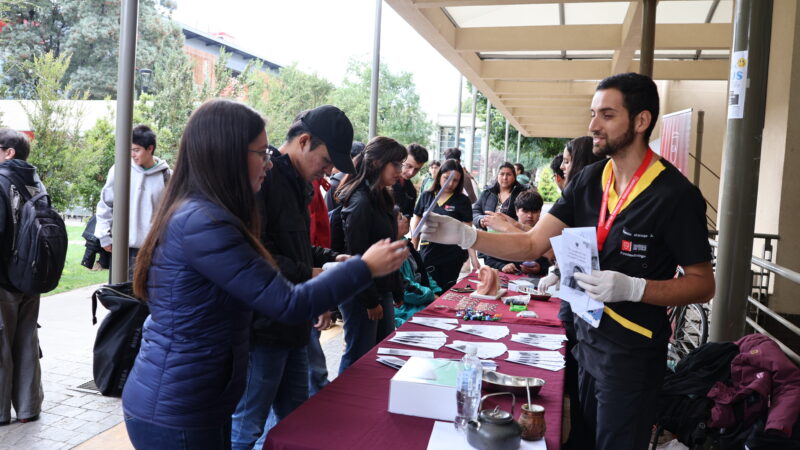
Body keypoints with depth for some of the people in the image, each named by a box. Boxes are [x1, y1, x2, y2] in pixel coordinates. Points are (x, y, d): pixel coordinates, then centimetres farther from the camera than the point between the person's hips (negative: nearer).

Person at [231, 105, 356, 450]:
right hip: (262, 329, -10)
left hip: (291, 327, 10)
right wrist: (309, 275, -21)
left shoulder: (295, 183, 14)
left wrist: (331, 258, 8)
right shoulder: (262, 179, -18)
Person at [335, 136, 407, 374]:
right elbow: (356, 256, -20)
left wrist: (396, 291, 12)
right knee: (359, 357, 4)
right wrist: (371, 301, -16)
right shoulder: (360, 202, -19)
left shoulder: (381, 198, 11)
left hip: (382, 290, 9)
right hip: (362, 295, -9)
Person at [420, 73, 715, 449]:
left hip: (633, 352, -6)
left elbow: (702, 284, -13)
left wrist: (631, 288, -29)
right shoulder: (589, 180, 0)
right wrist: (464, 235, -18)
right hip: (586, 337, 6)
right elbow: (532, 244, -5)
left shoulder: (675, 195, -18)